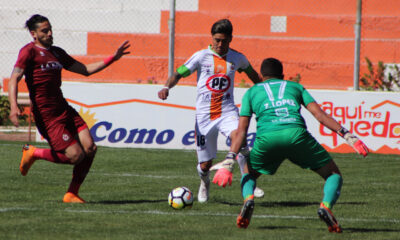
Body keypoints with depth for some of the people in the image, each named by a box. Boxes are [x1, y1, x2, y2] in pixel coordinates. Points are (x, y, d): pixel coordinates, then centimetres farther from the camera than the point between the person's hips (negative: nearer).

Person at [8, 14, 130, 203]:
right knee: (76, 156, -12)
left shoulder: (57, 52, 18)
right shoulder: (29, 51, -5)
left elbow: (85, 70, 25)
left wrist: (113, 58, 18)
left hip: (64, 109, 8)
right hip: (46, 115, -8)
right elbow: (14, 79, -15)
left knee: (89, 148, -5)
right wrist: (14, 107, -31)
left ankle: (71, 194, 9)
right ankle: (33, 154, 11)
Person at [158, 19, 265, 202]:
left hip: (227, 111, 1)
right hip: (204, 115, -1)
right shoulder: (202, 56, -3)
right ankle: (204, 184, 39)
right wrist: (167, 87, -22)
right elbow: (179, 73, -2)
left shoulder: (237, 58, 5)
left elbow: (251, 73, 25)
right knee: (205, 165, 2)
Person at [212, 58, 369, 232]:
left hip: (266, 138, 1)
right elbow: (320, 115, 14)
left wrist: (228, 164, 13)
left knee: (249, 174, 29)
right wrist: (348, 136, 11)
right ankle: (326, 206, -16)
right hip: (296, 133, -1)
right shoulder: (295, 87, 28)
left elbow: (241, 131, 17)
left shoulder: (252, 92, 28)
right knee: (333, 174, 14)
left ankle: (248, 199, -4)